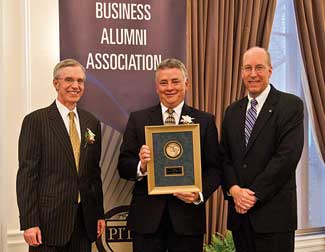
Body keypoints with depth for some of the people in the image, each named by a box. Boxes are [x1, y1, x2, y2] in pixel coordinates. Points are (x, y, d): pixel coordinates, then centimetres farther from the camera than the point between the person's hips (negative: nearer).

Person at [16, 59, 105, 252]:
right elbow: (27, 173, -8)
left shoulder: (92, 122, 10)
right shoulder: (35, 120, -5)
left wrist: (100, 214, 11)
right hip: (49, 219, -4)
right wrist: (29, 223, -12)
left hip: (84, 219, 4)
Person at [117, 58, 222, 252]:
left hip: (188, 215, 0)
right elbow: (123, 166, 2)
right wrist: (141, 166, -18)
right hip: (147, 216, 0)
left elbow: (214, 168, 1)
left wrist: (200, 194, -16)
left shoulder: (205, 121, 4)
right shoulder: (138, 119, 5)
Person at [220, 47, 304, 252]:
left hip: (274, 212, -4)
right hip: (240, 212, 5)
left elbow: (287, 156, -13)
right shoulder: (233, 111, 12)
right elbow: (225, 156, 9)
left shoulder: (291, 105, -5)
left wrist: (254, 194, -13)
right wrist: (234, 189, -8)